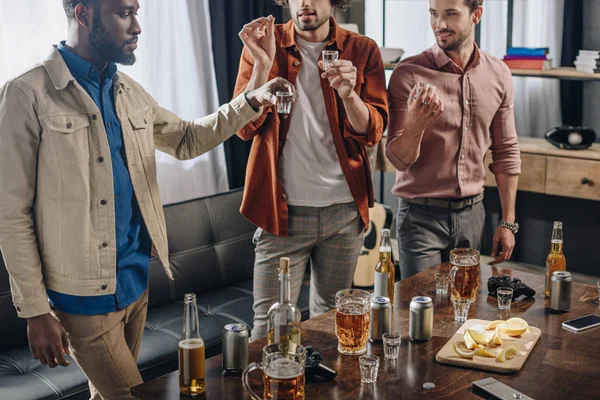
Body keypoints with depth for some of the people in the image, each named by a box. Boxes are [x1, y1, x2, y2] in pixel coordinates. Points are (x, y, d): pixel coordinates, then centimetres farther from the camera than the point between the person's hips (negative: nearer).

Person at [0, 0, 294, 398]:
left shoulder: (129, 91, 7)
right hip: (84, 295, -6)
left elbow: (185, 139, 19)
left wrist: (249, 102, 5)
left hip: (137, 280, 7)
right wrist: (36, 312, -13)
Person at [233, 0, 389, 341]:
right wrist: (262, 64, -19)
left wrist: (348, 93, -22)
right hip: (283, 210, -2)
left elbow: (373, 132, -3)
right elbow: (246, 128, -6)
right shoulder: (263, 43, 2)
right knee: (271, 325, -1)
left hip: (344, 210, 2)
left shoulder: (362, 51, 3)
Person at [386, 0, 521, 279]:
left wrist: (508, 222, 8)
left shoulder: (498, 75, 3)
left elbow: (506, 151, 9)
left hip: (472, 214, 4)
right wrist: (417, 123, -31)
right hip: (421, 216, -3)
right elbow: (399, 160, -10)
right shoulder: (408, 75, -10)